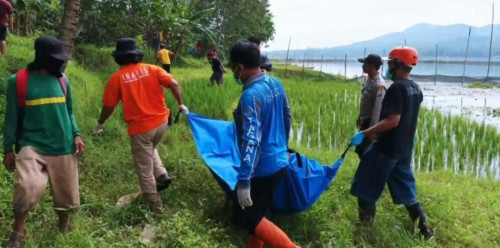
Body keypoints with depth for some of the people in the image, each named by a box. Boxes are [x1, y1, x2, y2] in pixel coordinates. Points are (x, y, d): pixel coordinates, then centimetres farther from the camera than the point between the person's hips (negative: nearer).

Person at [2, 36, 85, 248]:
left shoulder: (62, 80, 5)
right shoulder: (18, 81, -5)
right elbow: (12, 117, 1)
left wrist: (76, 135, 0)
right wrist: (8, 149, 1)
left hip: (63, 146, 4)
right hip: (32, 145, -3)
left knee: (65, 191, 11)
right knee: (28, 187, -25)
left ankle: (64, 225, 40)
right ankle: (18, 231, 2)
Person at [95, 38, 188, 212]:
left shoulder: (117, 78, -6)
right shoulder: (151, 69, 2)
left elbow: (109, 106, -1)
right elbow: (174, 84, -6)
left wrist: (100, 123, 16)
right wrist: (181, 105, 6)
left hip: (140, 127, -4)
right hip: (161, 121, 4)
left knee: (144, 169, 11)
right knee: (151, 149, 34)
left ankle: (154, 205, 20)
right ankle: (162, 174, 13)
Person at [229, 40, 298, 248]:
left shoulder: (250, 95, -25)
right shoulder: (276, 84, 2)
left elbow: (251, 141, -30)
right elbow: (287, 118, 14)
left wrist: (243, 182, -29)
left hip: (262, 168, -9)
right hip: (279, 161, 9)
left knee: (244, 216, 6)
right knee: (258, 214, 21)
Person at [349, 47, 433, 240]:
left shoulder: (397, 88, -19)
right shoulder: (416, 89, 9)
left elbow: (392, 121, -25)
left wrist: (364, 134, -24)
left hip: (387, 148, -9)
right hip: (404, 149, 9)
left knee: (366, 189, 4)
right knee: (406, 192, 18)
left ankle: (365, 227, 10)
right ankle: (424, 229, 19)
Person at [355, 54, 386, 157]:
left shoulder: (379, 85, -23)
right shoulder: (369, 80, 7)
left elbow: (377, 109, -25)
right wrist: (360, 118, 22)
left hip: (371, 123, -10)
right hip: (365, 122, 10)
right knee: (360, 149, 17)